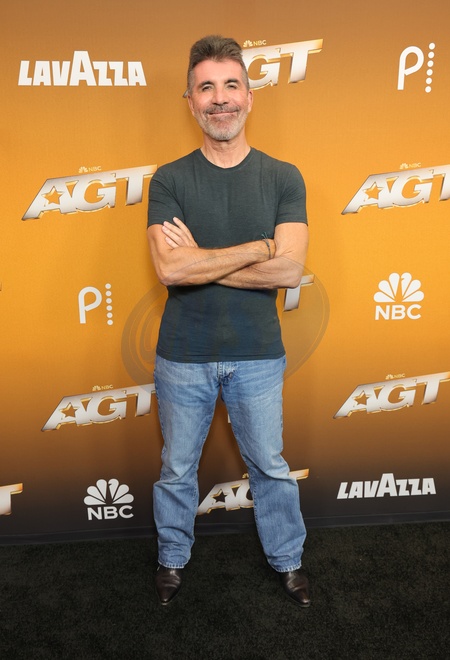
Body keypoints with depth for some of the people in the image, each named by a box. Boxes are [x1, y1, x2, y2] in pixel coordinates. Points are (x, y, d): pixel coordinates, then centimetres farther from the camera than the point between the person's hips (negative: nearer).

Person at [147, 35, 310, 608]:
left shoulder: (283, 178, -3)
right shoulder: (169, 180, -5)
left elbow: (290, 270, -16)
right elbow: (169, 268, -20)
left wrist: (198, 261, -17)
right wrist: (259, 246, -18)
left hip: (258, 355, 0)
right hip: (183, 355, 0)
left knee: (270, 466, 17)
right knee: (177, 469, 18)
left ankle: (288, 560, 43)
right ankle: (173, 559, 45)